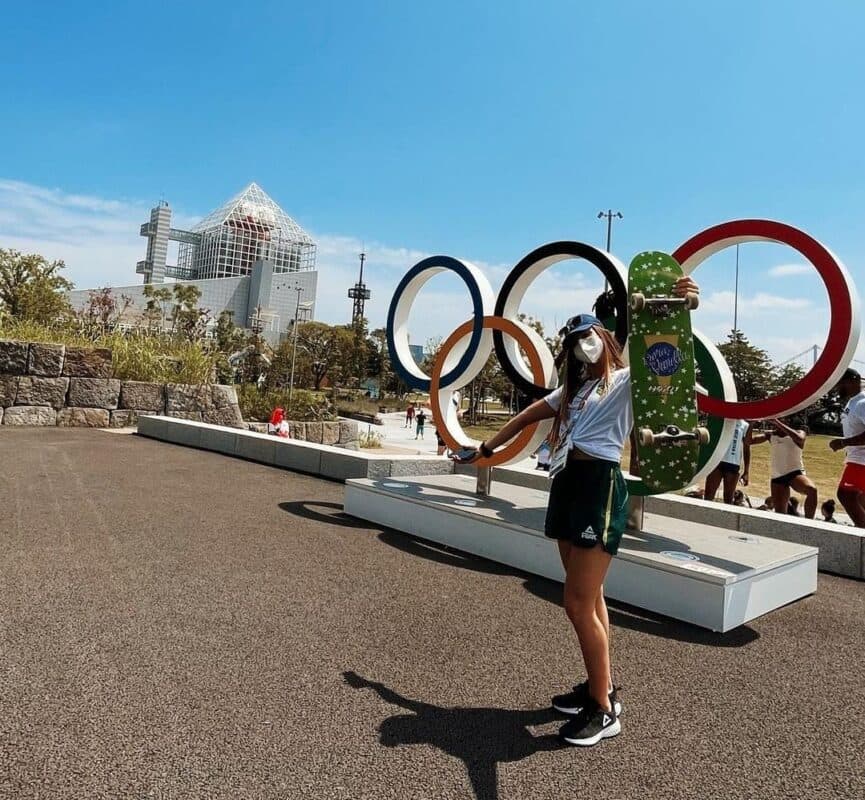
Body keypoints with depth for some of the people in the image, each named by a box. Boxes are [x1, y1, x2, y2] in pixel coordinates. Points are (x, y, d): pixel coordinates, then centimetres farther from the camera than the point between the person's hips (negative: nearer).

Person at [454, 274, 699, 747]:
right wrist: (486, 448, 35)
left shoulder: (625, 379, 3)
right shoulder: (573, 390, 26)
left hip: (598, 485, -8)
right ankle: (599, 686, 26)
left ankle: (605, 709, 8)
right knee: (589, 598, 14)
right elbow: (529, 416, 31)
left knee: (578, 604, -7)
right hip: (567, 485, 8)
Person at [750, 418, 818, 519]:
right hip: (777, 477, 3)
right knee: (779, 512, 1)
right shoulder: (770, 435, 8)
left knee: (812, 489, -34)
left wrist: (777, 422, -29)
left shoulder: (799, 432, -1)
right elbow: (750, 440, -4)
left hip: (795, 473, -3)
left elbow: (799, 439, -27)